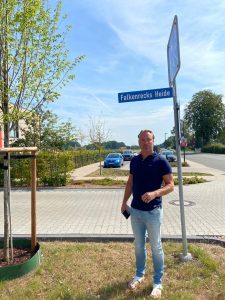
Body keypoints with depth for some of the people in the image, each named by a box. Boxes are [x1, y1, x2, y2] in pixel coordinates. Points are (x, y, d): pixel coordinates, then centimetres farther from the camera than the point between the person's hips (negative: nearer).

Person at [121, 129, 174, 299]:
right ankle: (140, 274, 40)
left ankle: (158, 282, 29)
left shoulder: (161, 161, -13)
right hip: (135, 210, 5)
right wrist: (124, 202, 8)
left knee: (156, 247, 10)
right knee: (139, 245, 20)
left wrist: (154, 193, -30)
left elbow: (170, 185, -13)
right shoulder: (134, 161, 4)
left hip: (153, 211, -5)